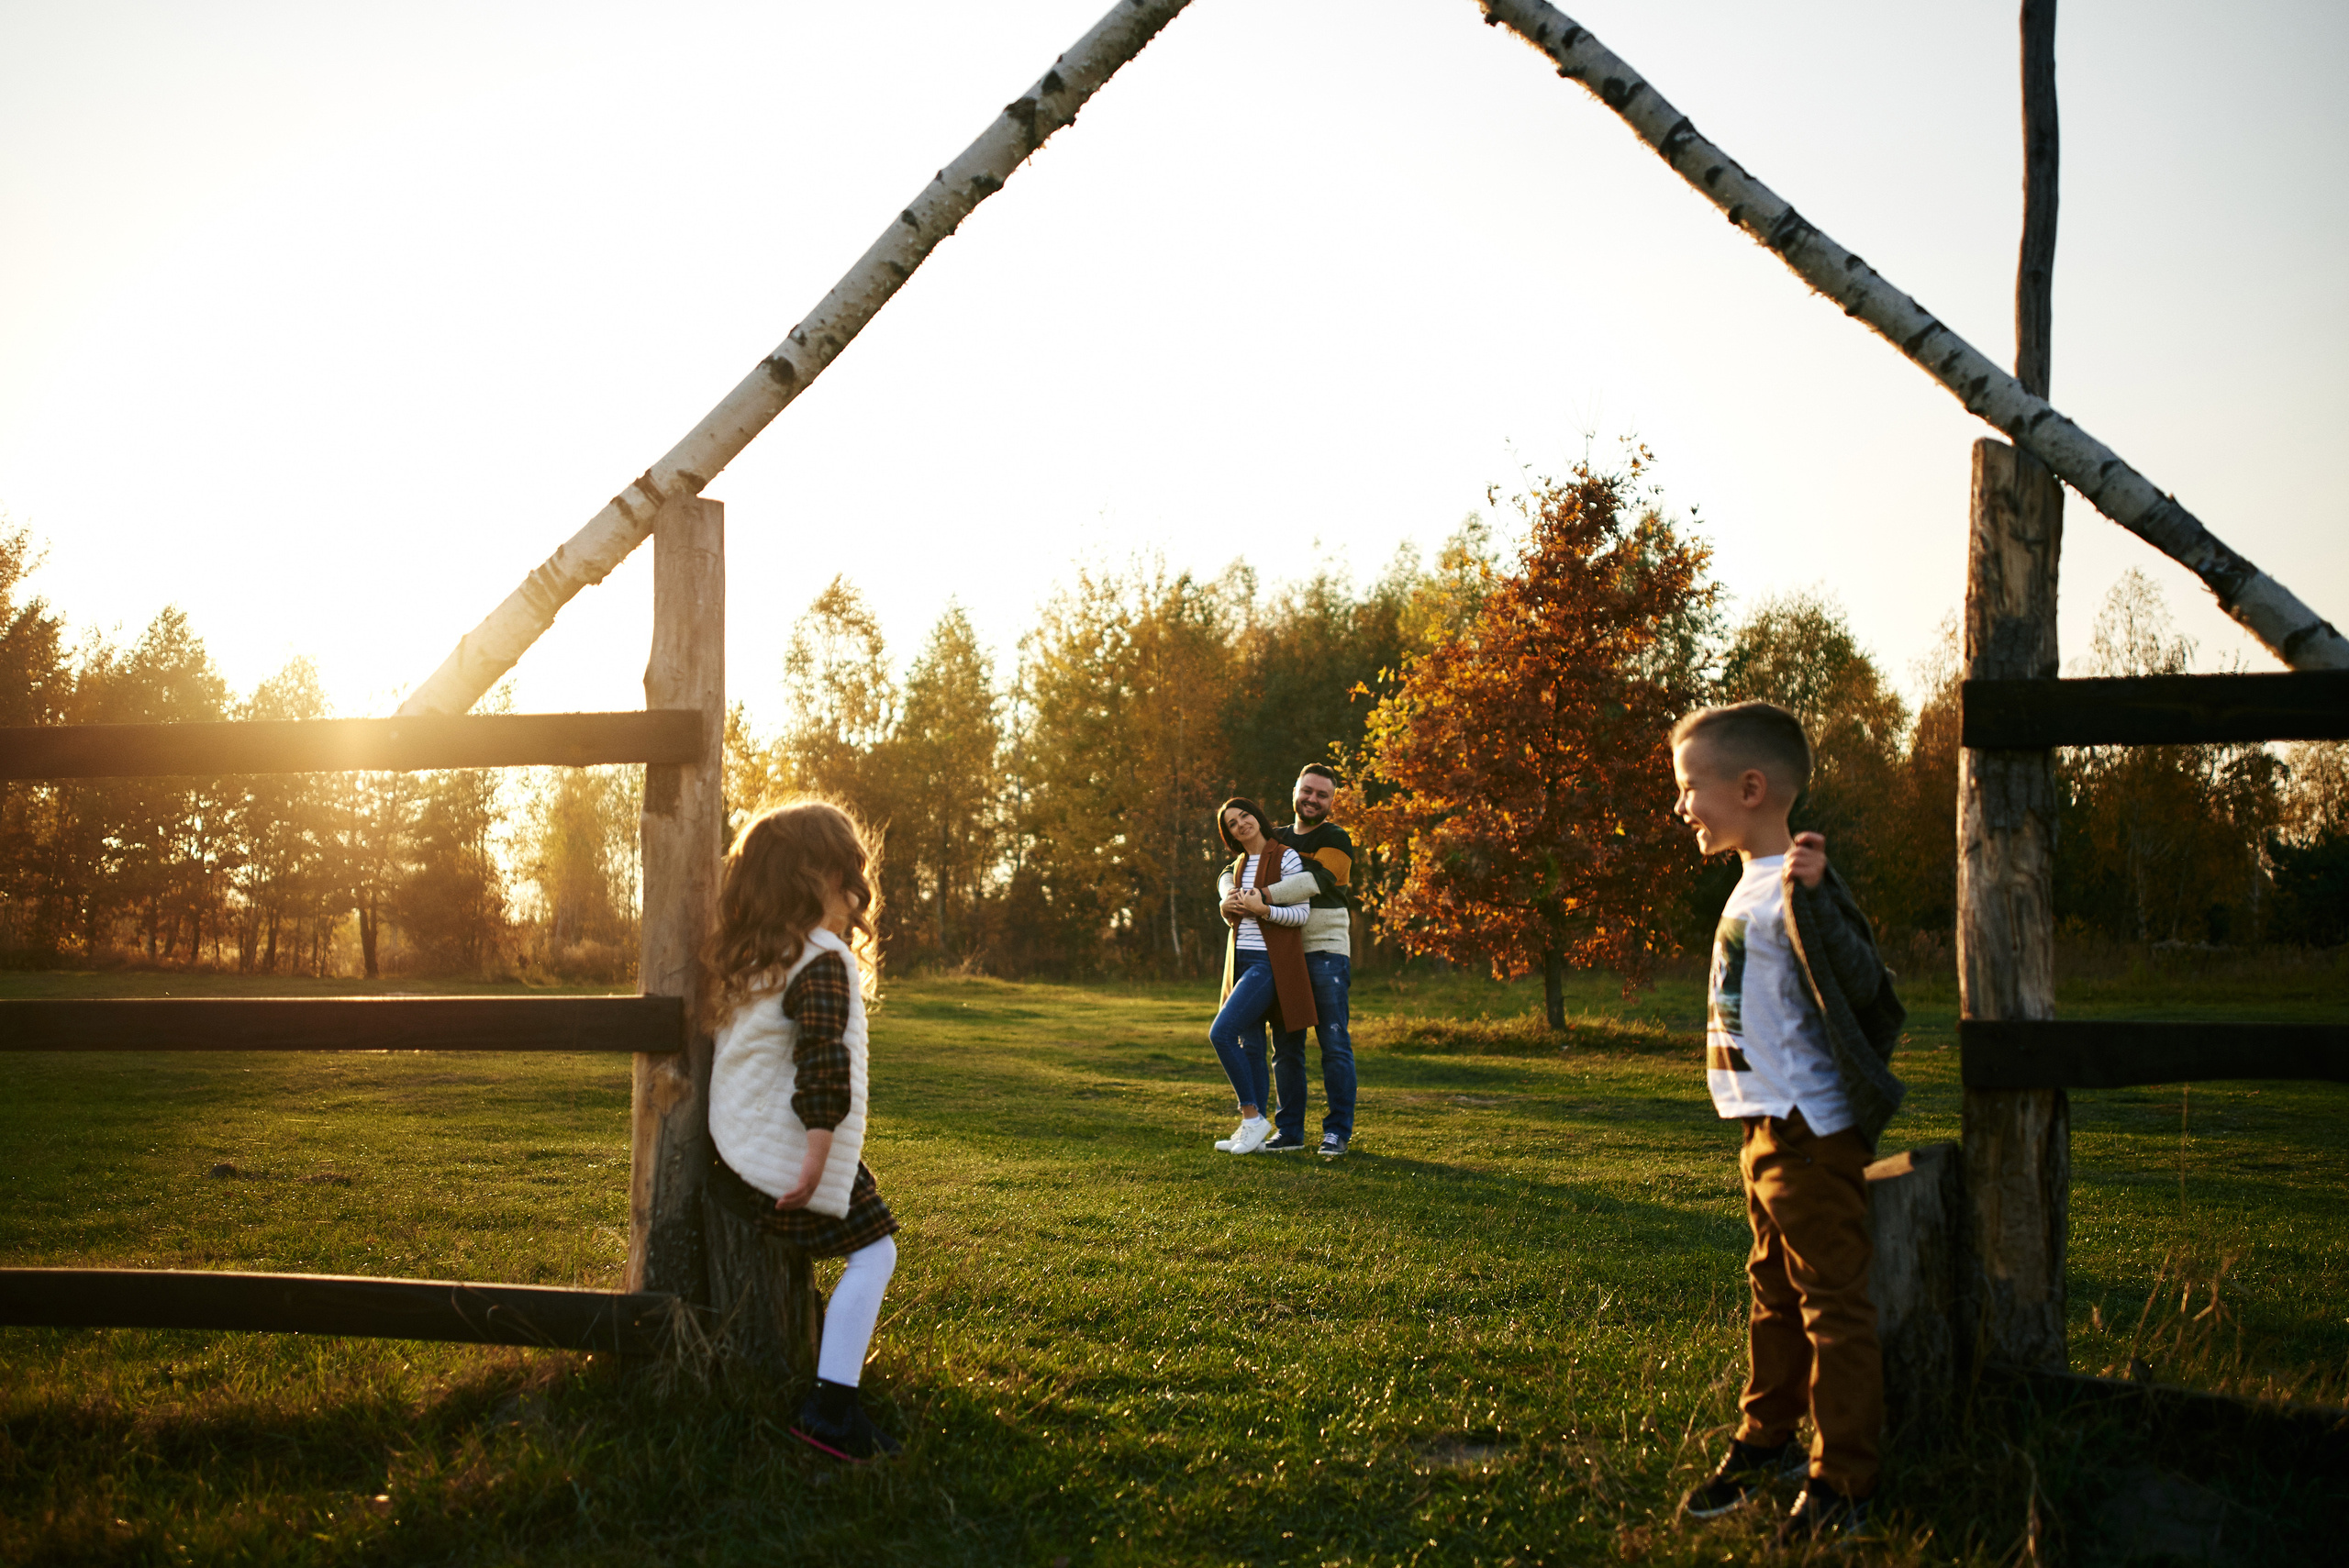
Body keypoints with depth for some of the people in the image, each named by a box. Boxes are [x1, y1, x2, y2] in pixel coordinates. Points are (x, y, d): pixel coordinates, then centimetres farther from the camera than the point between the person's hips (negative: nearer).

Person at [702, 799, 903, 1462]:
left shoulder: (744, 958, 11)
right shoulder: (822, 960, -17)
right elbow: (822, 1059, -26)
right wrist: (818, 1153, -25)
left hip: (736, 1156, 9)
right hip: (790, 1157, -9)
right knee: (873, 1252, -2)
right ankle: (831, 1409, -10)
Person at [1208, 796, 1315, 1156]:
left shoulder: (1286, 857, -7)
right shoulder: (1238, 866, 15)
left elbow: (1300, 914, -9)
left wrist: (1263, 908, -24)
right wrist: (1227, 905, -6)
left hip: (1270, 963, -7)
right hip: (1242, 961, 7)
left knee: (1221, 1032, -18)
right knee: (1250, 1048, 7)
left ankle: (1253, 1117, -9)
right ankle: (1252, 1131, 10)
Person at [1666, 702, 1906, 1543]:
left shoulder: (1795, 890, -18)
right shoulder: (1753, 885, 12)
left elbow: (1858, 985, -27)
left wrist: (1813, 894, -36)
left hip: (1812, 1133, -10)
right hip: (1768, 1128, 10)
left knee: (1832, 1302, -1)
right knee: (1775, 1292, 21)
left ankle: (1841, 1486, 7)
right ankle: (1765, 1441, 35)